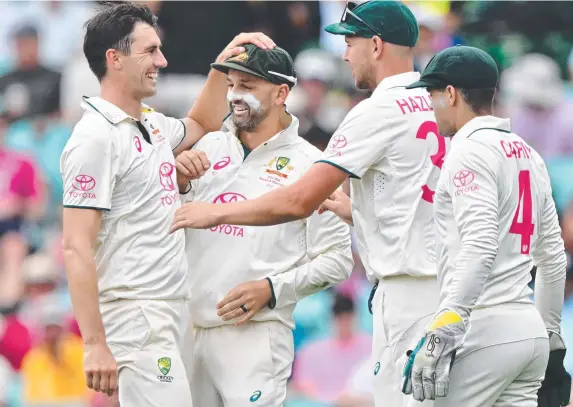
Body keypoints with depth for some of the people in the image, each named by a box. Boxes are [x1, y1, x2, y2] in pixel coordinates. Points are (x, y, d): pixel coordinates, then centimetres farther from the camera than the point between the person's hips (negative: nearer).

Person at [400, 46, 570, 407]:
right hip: (531, 331, 9)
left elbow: (480, 247, -21)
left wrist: (443, 332, -27)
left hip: (484, 327, -8)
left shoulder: (471, 149, -8)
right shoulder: (528, 154, 18)